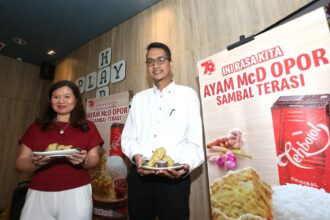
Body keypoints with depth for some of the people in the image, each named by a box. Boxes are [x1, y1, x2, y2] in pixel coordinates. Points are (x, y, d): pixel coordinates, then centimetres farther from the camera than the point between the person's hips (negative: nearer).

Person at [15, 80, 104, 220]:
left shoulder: (88, 128, 1)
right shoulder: (36, 127, 5)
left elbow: (94, 159, 2)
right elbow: (20, 164, 5)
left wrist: (84, 160, -19)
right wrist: (35, 162, -16)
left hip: (76, 194, -1)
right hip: (39, 194, 2)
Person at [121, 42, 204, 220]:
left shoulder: (188, 94, 2)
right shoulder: (139, 98, 13)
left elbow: (194, 141, -3)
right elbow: (128, 137, 9)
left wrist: (186, 165, -20)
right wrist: (137, 156, -10)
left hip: (174, 177, -3)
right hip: (140, 175, 4)